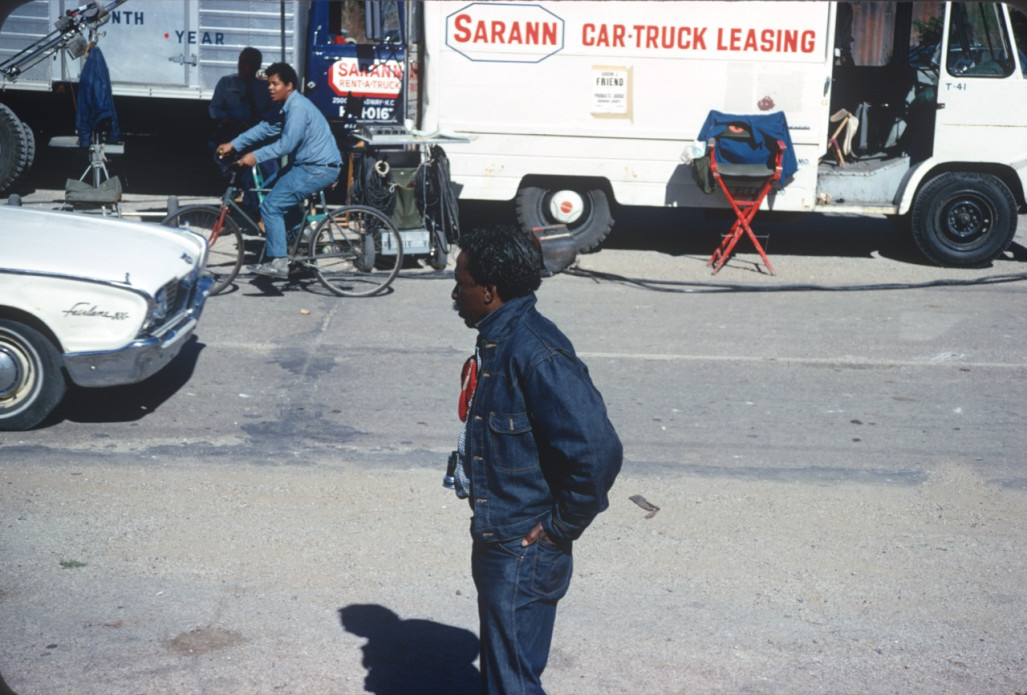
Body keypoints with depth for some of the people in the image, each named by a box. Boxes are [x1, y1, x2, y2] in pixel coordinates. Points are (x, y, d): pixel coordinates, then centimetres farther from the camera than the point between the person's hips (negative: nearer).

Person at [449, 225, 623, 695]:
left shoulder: (536, 354, -25)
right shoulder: (499, 338, 6)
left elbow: (598, 451, -30)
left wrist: (562, 527, -19)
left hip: (524, 551, -10)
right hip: (497, 538, 10)